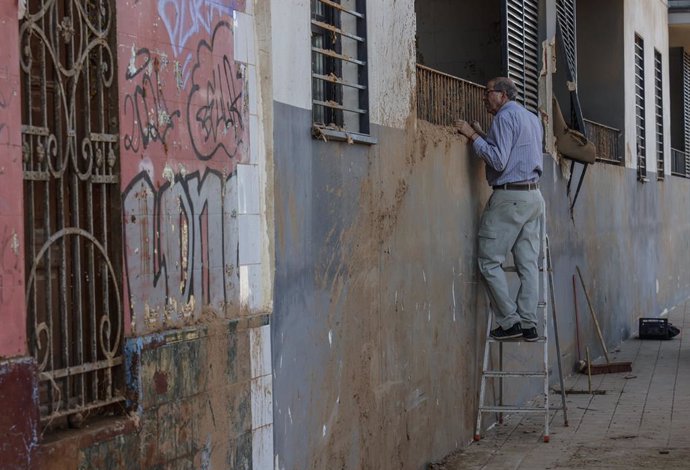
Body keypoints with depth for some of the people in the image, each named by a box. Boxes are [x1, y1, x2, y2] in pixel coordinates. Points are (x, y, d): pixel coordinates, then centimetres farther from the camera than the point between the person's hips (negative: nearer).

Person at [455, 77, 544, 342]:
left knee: (490, 260, -4)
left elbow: (498, 161, -17)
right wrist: (483, 136, 23)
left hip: (509, 196, -9)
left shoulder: (505, 117, -8)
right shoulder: (533, 119, 21)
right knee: (528, 263, 5)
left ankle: (510, 322, -7)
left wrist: (473, 136, -10)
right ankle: (528, 324, 1)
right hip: (534, 195, 9)